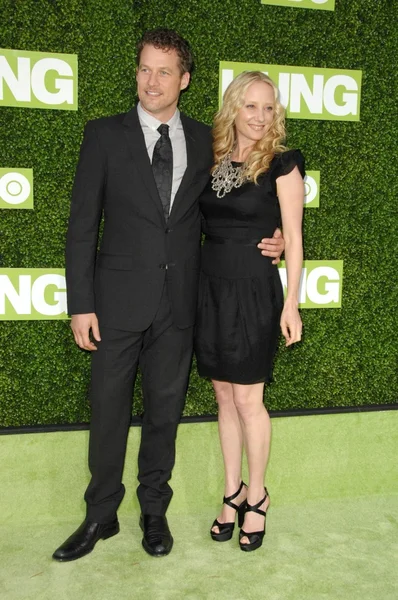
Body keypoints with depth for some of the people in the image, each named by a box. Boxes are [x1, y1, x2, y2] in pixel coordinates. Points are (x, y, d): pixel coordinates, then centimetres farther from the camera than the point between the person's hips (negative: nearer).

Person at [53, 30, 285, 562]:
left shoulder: (204, 140, 6)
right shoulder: (105, 135, -1)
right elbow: (82, 224, -3)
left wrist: (266, 241, -1)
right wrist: (80, 304, -8)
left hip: (178, 302, 2)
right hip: (119, 298, -2)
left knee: (165, 408, 12)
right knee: (108, 409, 7)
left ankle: (154, 510, 31)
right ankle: (101, 515, 25)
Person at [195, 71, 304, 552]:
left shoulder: (281, 165, -5)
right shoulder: (212, 162, 8)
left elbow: (293, 240, -5)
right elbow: (205, 226, 11)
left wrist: (291, 304, -9)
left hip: (254, 289, -5)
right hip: (210, 287, 5)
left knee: (247, 399, 1)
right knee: (224, 395, 11)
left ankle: (256, 497, 19)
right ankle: (233, 492, 25)